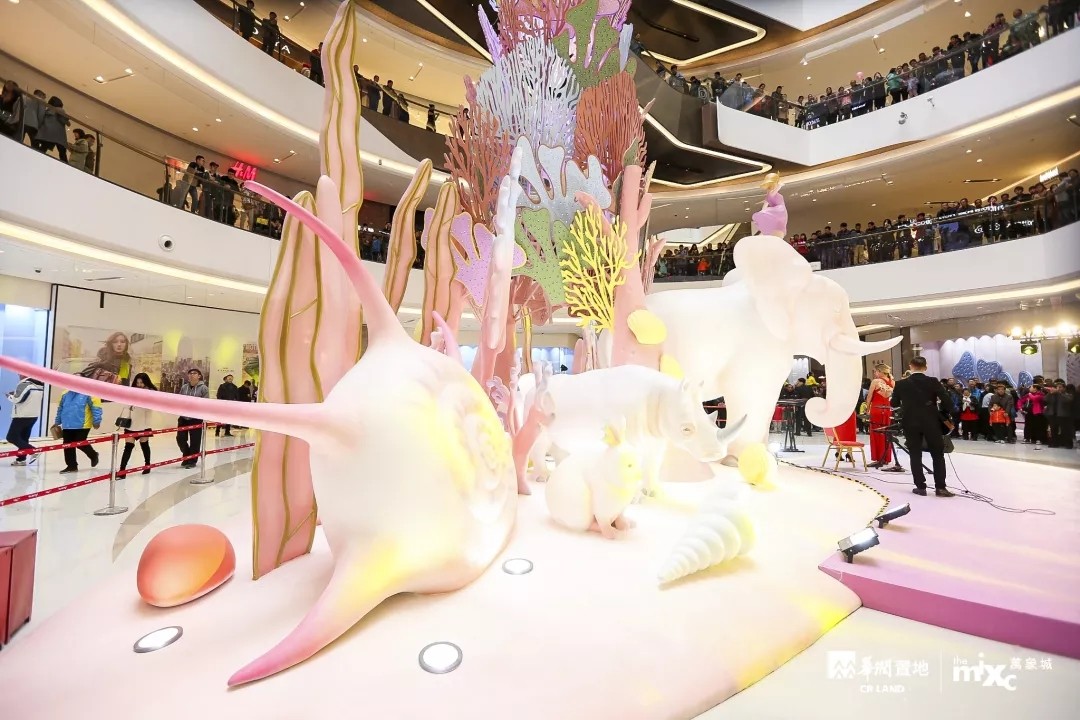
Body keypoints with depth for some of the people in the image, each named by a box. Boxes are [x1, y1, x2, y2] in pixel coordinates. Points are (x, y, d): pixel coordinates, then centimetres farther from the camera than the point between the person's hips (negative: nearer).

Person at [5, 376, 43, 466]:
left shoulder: (24, 384, -14)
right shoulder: (38, 384, 9)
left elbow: (17, 399, -17)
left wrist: (10, 395, 3)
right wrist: (15, 393, 13)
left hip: (22, 416, -8)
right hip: (33, 415, 8)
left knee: (12, 437, -2)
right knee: (23, 437, 13)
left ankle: (32, 451, -13)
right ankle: (21, 459, 13)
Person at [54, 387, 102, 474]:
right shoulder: (65, 394, 10)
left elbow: (96, 407, -12)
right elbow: (60, 409, 22)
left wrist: (96, 421, -16)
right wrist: (57, 422, 23)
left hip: (82, 425, -7)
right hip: (67, 425, 7)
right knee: (68, 446, 8)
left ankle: (94, 455, 24)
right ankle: (72, 465, 18)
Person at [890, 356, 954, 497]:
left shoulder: (901, 384, -3)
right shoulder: (933, 382, -4)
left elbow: (893, 404, 5)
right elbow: (947, 401, -10)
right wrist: (943, 414, 8)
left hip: (911, 424, 0)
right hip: (931, 423, 0)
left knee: (915, 455, 6)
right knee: (938, 455, 11)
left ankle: (920, 487, 7)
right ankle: (940, 487, 9)